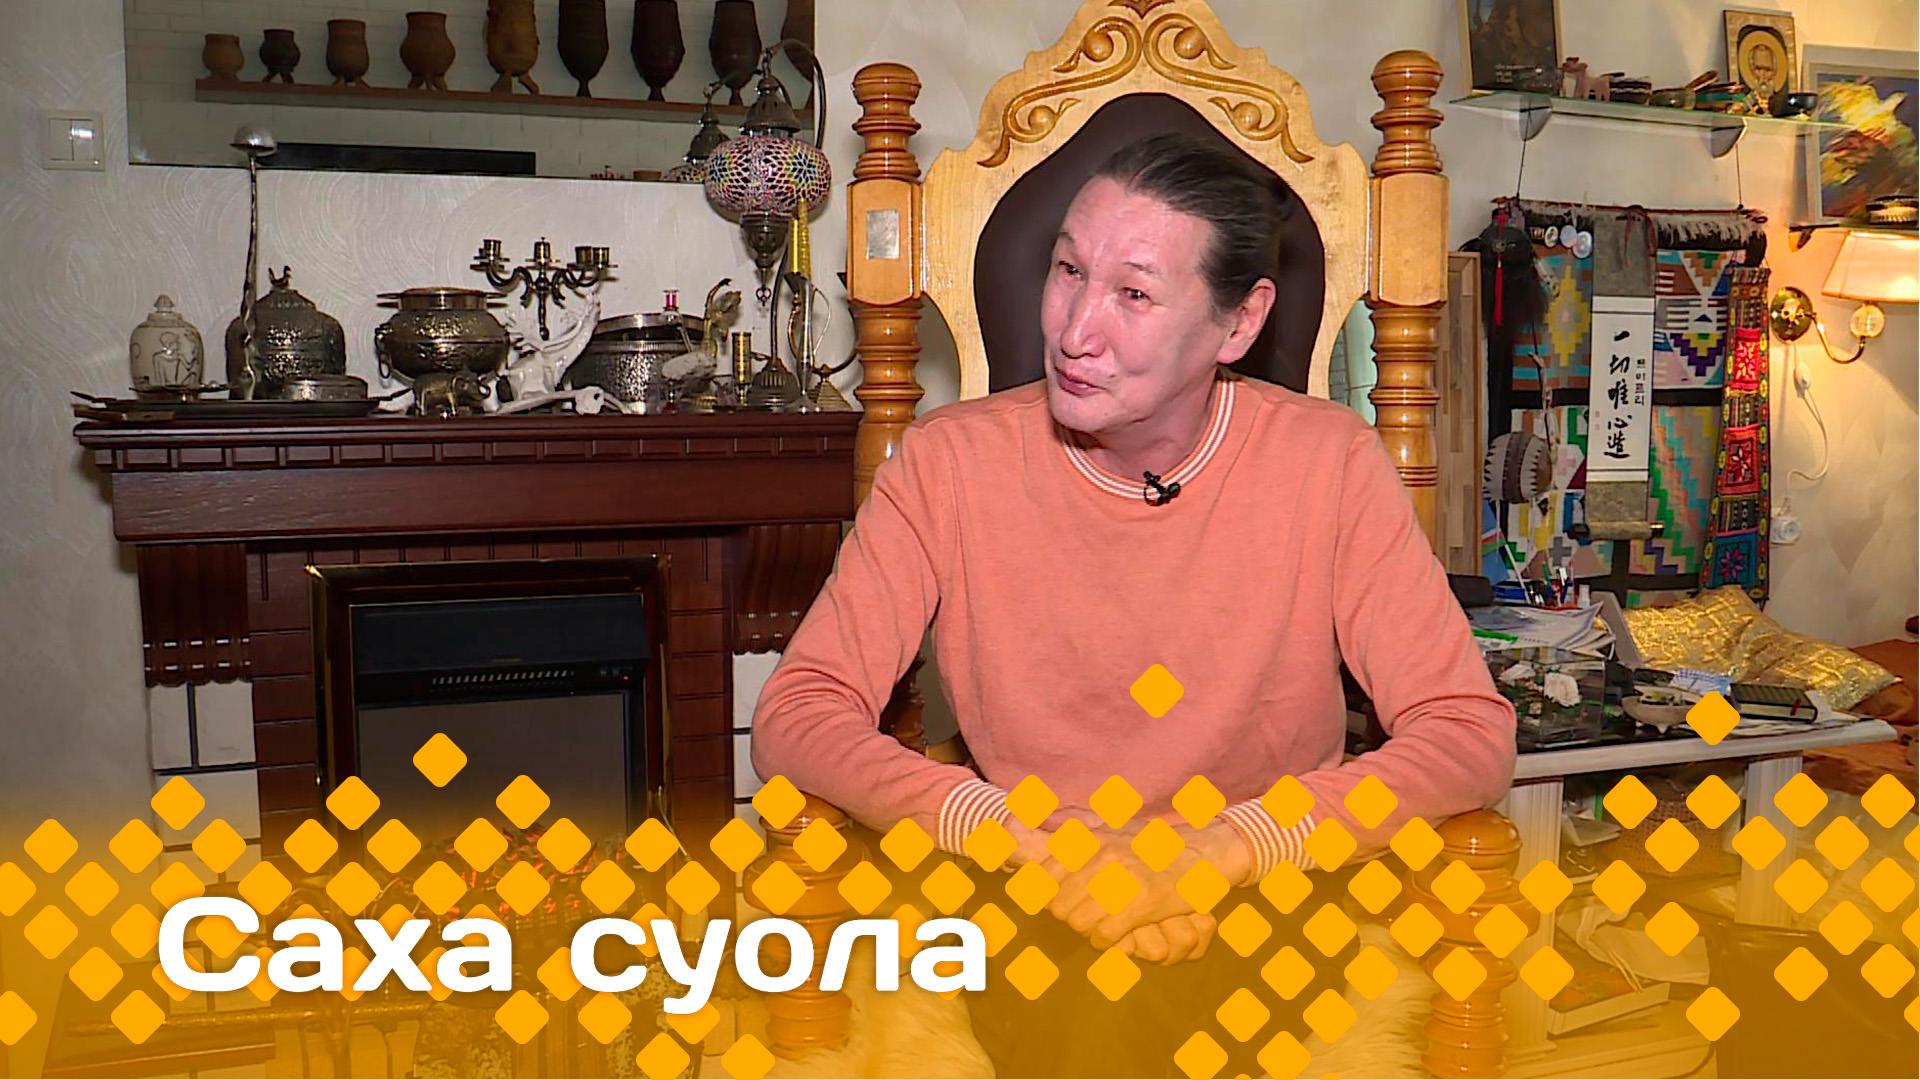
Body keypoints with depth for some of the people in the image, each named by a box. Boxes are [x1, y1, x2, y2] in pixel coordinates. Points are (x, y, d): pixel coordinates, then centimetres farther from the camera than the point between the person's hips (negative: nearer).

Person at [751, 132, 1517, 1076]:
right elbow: (796, 716, -7)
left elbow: (1472, 733, -7)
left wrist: (1218, 848, -22)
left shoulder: (1331, 463, -6)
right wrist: (1030, 844, -22)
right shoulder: (951, 460, -6)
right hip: (1019, 928, 0)